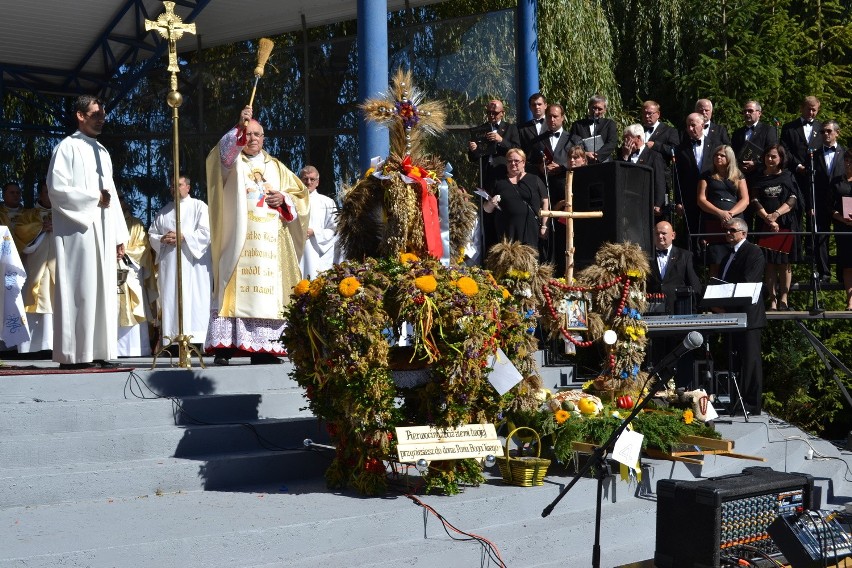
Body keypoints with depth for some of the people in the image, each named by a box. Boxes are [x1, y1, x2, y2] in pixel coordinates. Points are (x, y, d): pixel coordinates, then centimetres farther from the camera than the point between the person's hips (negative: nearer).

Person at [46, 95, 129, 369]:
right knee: (80, 290, -10)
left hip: (103, 231, 7)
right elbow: (56, 187, -12)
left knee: (102, 290, 3)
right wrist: (94, 198, -10)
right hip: (78, 230, -7)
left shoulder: (102, 152, 20)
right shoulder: (67, 147, -1)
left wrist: (119, 236, 13)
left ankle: (99, 352, 4)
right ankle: (75, 354, -9)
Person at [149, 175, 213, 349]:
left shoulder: (199, 206, 9)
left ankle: (194, 340, -15)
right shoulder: (164, 211, 22)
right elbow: (151, 234, 19)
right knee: (170, 300, -3)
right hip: (168, 262, 4)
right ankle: (171, 340, -6)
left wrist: (183, 236, -12)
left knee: (193, 300, -11)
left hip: (192, 261, -4)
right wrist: (162, 239, -3)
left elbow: (206, 232, -3)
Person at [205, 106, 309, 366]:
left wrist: (284, 199, -1)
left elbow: (300, 195, 21)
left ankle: (263, 347, 0)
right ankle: (223, 346, -16)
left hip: (269, 241, 4)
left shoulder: (275, 167, 21)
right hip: (238, 238, -4)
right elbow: (223, 151, -13)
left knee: (266, 290, -2)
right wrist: (239, 127, -28)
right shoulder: (232, 160, 11)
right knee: (234, 288, -12)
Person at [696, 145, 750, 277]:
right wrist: (720, 213, -11)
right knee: (715, 264, -11)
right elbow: (701, 200, 3)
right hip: (713, 224, -1)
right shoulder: (707, 176, 14)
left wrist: (730, 213, -11)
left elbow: (745, 200, 7)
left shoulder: (738, 176, 17)